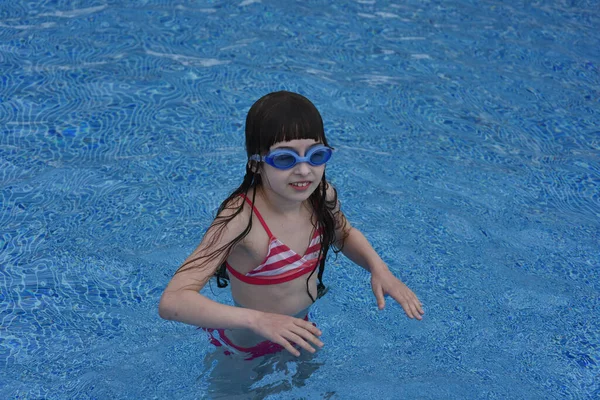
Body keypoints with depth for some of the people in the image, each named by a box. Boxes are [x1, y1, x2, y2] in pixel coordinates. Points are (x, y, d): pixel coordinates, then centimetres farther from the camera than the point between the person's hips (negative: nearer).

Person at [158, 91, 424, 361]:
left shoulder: (321, 195, -18)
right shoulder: (240, 219, -35)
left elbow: (344, 235, 6)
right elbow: (172, 302, -41)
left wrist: (377, 266, -14)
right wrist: (256, 319, -52)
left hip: (300, 330, 5)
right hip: (245, 349, -5)